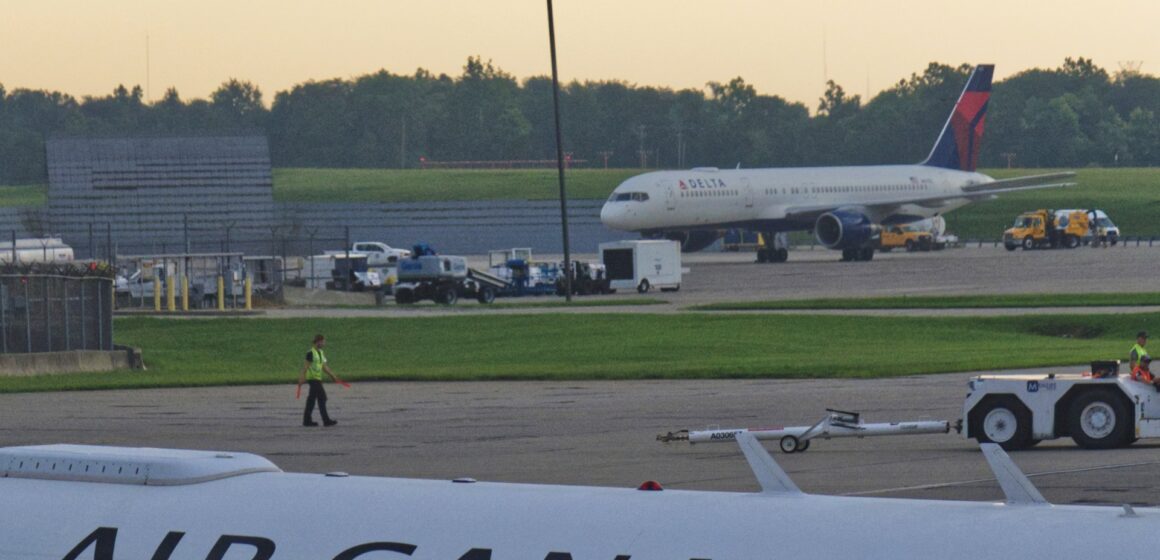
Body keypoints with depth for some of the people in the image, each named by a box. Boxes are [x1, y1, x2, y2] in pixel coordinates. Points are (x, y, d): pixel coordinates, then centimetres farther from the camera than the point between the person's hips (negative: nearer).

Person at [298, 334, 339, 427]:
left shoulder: (320, 352, 16)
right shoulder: (311, 353, -12)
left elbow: (324, 366, 19)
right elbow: (306, 366, -14)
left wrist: (333, 376, 15)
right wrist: (302, 377, -17)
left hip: (318, 378, 9)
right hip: (313, 378, -9)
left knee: (312, 399, 11)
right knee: (322, 397, -11)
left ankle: (307, 420, 15)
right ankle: (326, 420, -12)